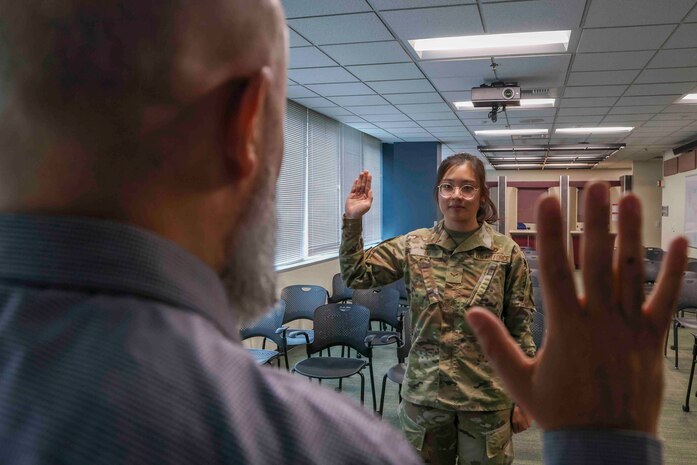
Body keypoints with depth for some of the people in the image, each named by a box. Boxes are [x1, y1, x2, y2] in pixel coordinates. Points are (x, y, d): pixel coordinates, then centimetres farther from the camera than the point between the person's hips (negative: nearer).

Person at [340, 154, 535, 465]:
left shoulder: (507, 252, -6)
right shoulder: (413, 246, -2)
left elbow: (519, 330, -3)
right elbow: (355, 275, -2)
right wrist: (352, 219, -12)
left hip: (486, 399, -1)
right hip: (424, 394, 2)